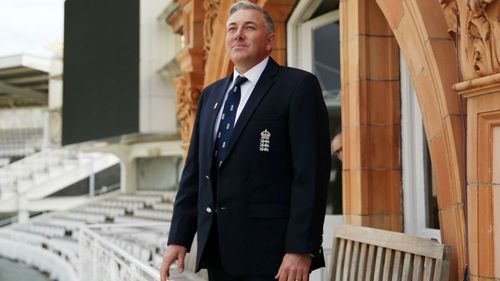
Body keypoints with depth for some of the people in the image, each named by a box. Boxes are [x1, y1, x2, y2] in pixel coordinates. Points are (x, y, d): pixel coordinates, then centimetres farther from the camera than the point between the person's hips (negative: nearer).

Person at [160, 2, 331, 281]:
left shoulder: (299, 86, -4)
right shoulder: (211, 94, 15)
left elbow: (312, 173, -12)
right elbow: (194, 171, 14)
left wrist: (301, 249, -18)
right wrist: (179, 238, 7)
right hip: (218, 252, 6)